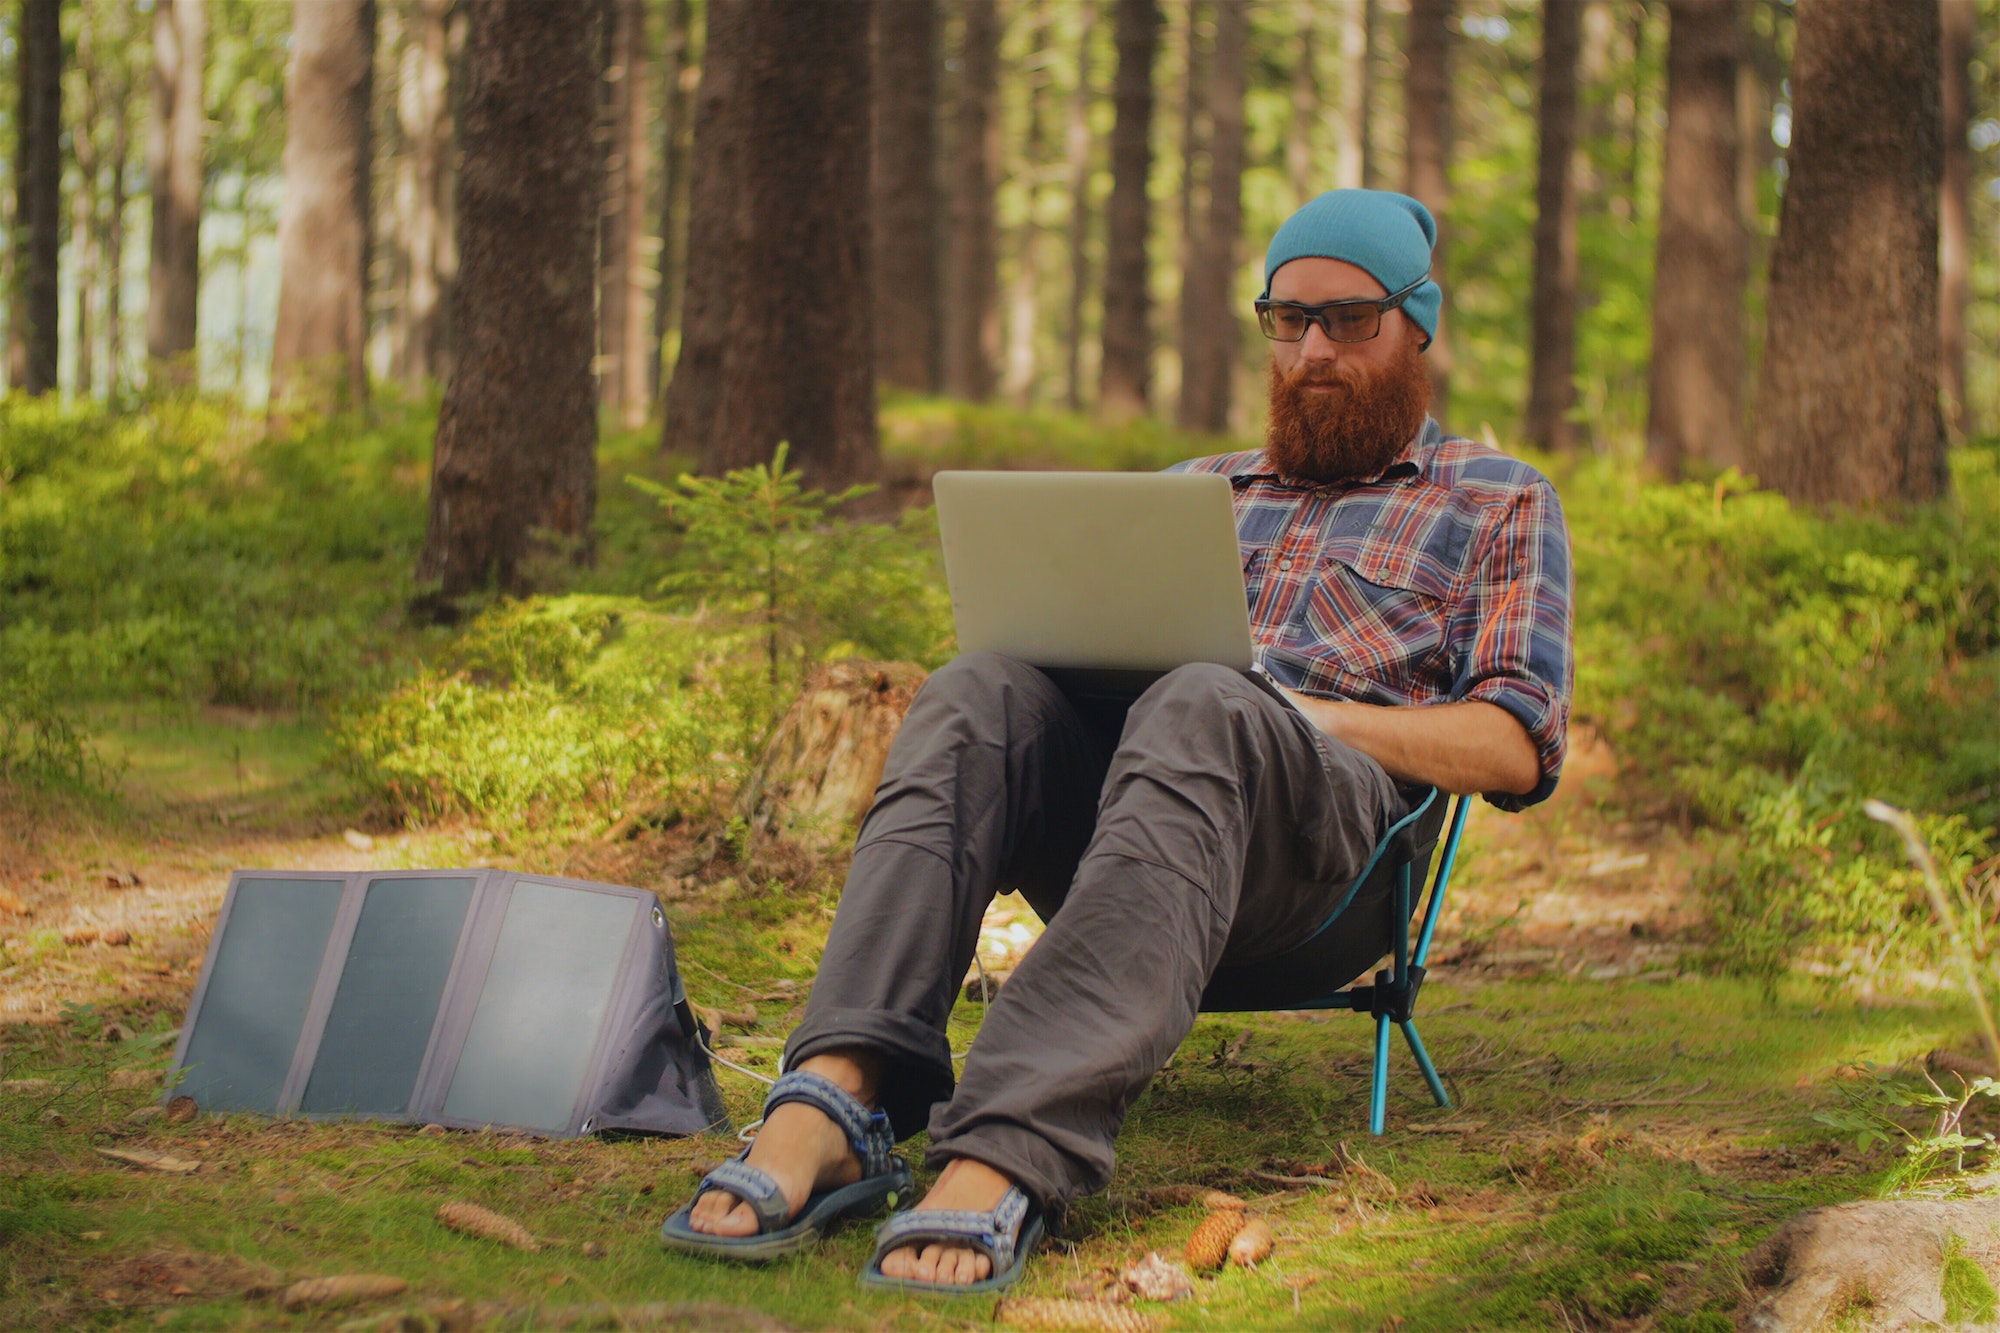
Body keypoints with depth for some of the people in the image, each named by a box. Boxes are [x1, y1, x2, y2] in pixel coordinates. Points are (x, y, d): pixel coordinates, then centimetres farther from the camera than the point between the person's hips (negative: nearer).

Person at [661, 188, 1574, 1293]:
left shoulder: (1500, 502, 23)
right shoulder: (1199, 488, 36)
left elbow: (1517, 748, 9)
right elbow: (1103, 652, 28)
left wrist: (1317, 715, -6)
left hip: (1338, 808, -4)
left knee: (1197, 714, -40)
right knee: (980, 695, -30)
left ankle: (1002, 1159, -59)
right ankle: (835, 1103, -50)